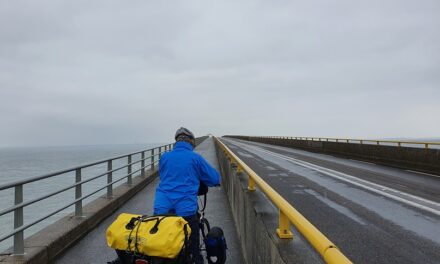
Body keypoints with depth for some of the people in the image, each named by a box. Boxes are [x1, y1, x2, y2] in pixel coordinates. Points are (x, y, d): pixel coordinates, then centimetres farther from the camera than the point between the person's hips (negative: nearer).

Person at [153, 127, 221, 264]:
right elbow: (215, 179, 6)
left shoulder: (164, 157, 10)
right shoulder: (195, 158, 1)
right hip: (186, 210, -3)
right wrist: (198, 181, 26)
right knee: (194, 250, 11)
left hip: (161, 208, 3)